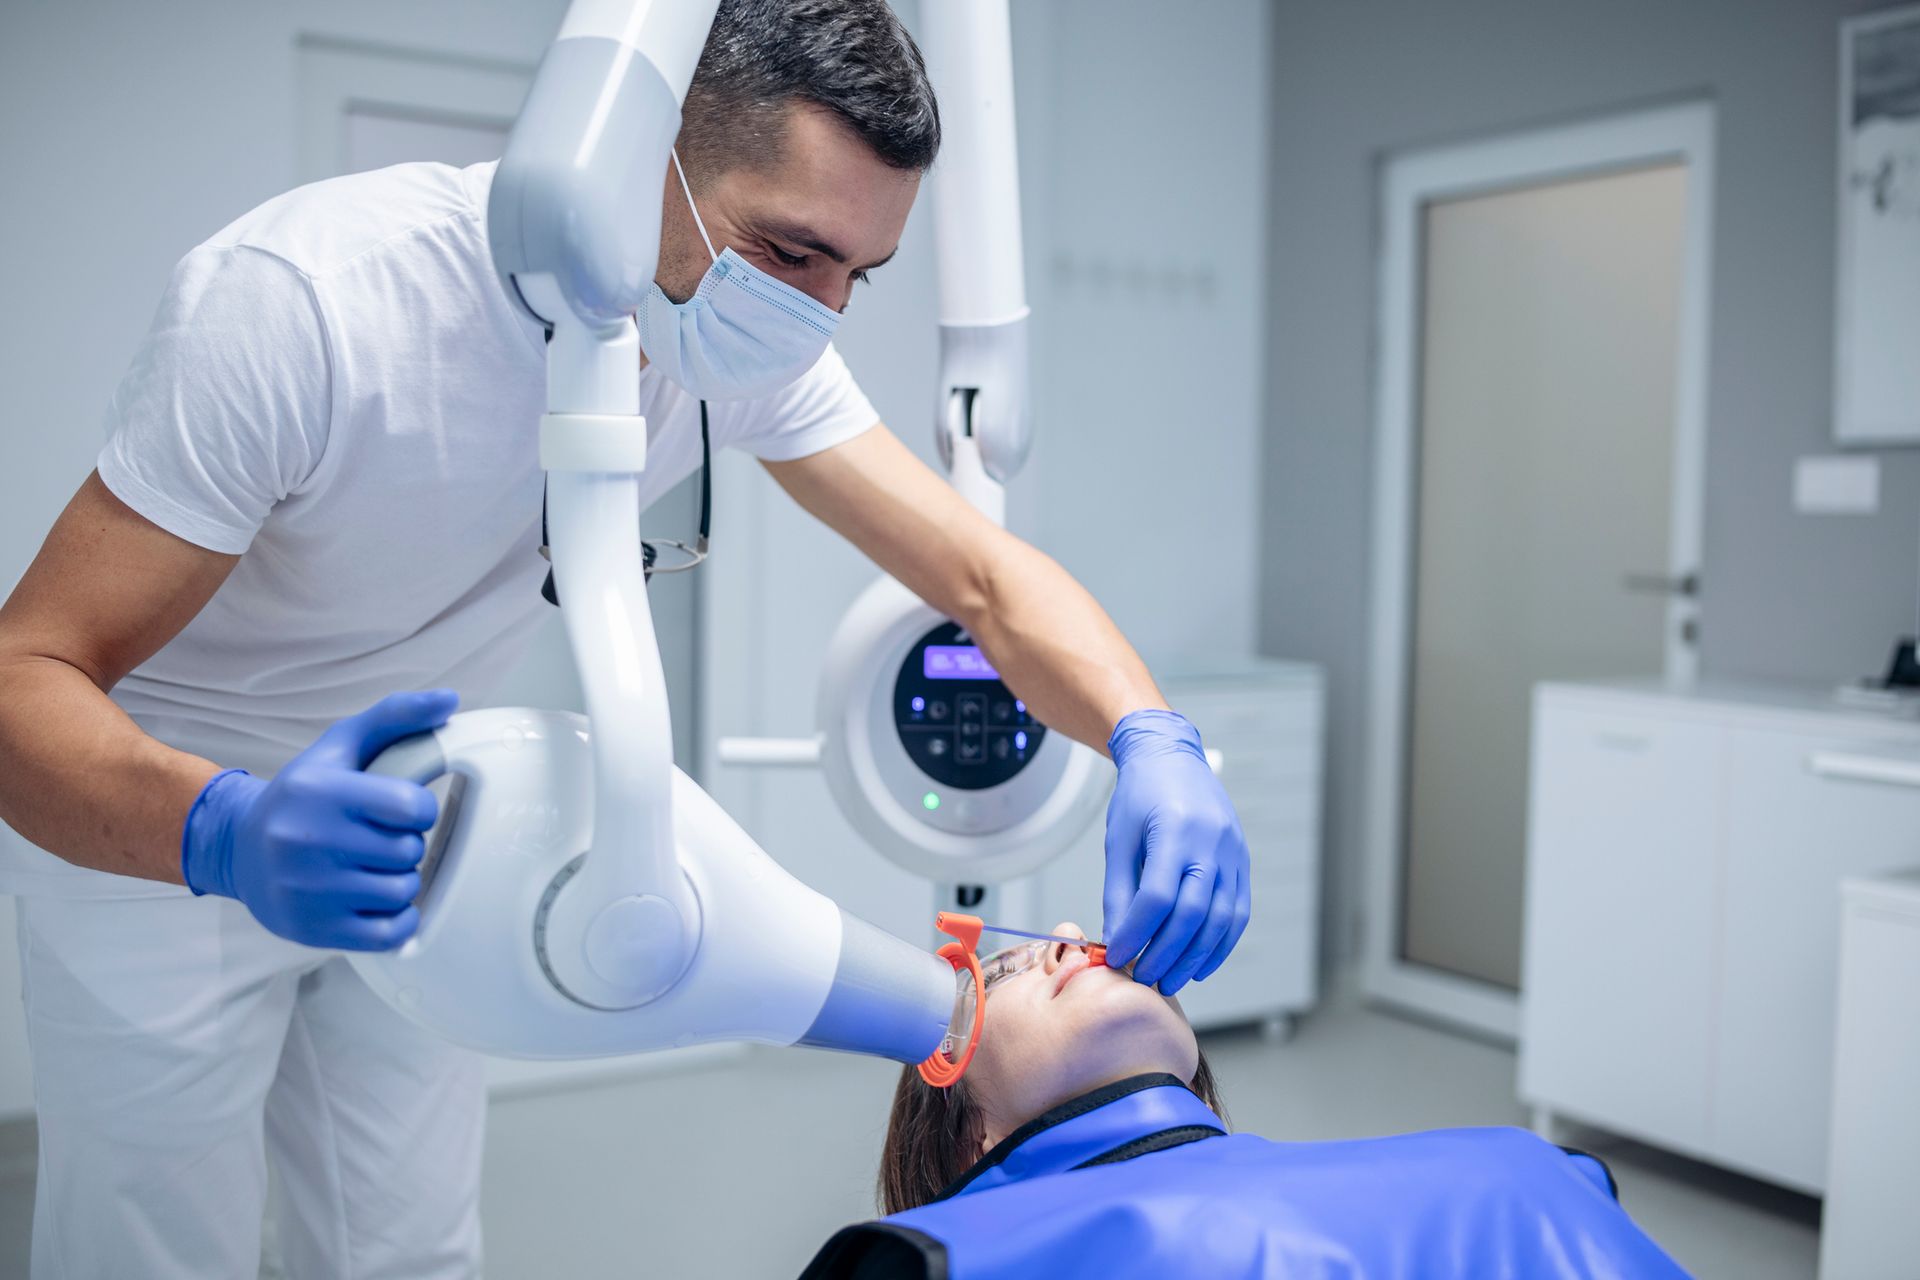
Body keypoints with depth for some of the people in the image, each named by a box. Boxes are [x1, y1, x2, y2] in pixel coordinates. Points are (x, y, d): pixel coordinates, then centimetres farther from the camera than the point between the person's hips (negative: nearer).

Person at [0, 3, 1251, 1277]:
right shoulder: (303, 300, -33)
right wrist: (225, 833, -51)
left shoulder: (751, 341, -16)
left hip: (403, 820, 5)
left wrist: (1154, 741, -34)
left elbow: (984, 572, -15)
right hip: (144, 818, -4)